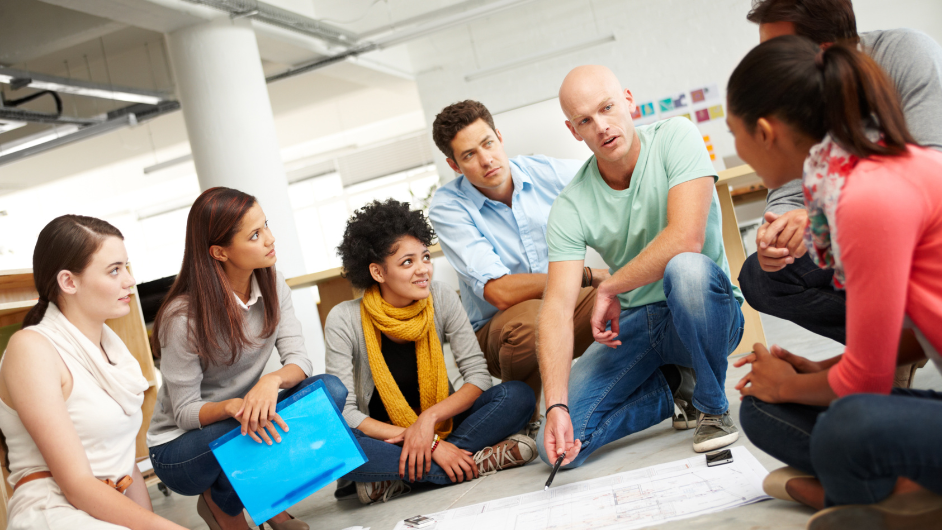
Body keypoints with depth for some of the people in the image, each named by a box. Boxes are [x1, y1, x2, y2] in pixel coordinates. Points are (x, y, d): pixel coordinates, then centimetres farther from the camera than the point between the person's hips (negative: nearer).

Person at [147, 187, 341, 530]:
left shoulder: (271, 284, -6)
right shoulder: (183, 316, -23)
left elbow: (298, 359, -13)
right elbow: (184, 412, -19)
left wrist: (273, 381, -37)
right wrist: (233, 407, -40)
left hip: (243, 417, 5)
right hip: (179, 447, -5)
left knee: (330, 389, -19)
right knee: (260, 427, -35)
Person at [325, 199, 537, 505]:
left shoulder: (441, 299, -7)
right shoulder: (344, 321, -15)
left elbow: (478, 375, -9)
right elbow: (345, 411, -19)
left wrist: (430, 418, -27)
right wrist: (430, 444, -28)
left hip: (439, 423, 3)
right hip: (383, 437, -2)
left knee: (517, 396, -20)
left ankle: (393, 480, -27)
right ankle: (476, 461, -29)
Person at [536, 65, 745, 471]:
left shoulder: (675, 137, -15)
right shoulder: (570, 208, -9)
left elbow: (686, 239, -28)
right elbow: (557, 308, -17)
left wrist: (610, 288, -16)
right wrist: (556, 406, -28)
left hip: (705, 312, -2)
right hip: (633, 324, 3)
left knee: (686, 269, -40)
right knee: (556, 446, -14)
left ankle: (713, 406, -12)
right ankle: (670, 392, 11)